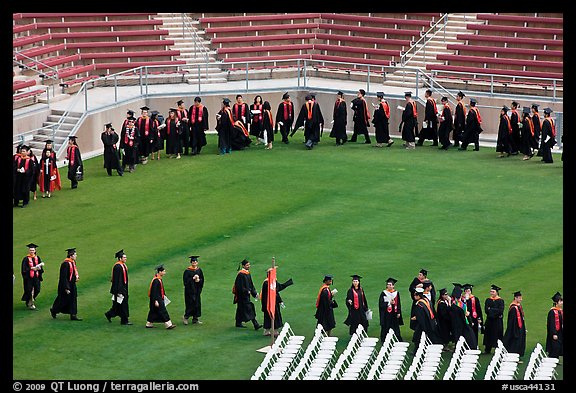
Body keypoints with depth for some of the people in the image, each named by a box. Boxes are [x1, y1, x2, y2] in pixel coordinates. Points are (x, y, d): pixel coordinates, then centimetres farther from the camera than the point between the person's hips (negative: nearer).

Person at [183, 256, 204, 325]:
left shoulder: (199, 270, 7)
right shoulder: (187, 271, -7)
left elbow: (202, 279, 10)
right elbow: (185, 280, -13)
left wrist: (198, 280, -11)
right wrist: (193, 279, -21)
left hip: (197, 290, 5)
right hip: (189, 290, -5)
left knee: (197, 304, 6)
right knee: (190, 304, -7)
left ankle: (195, 319, 13)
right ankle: (185, 317, 8)